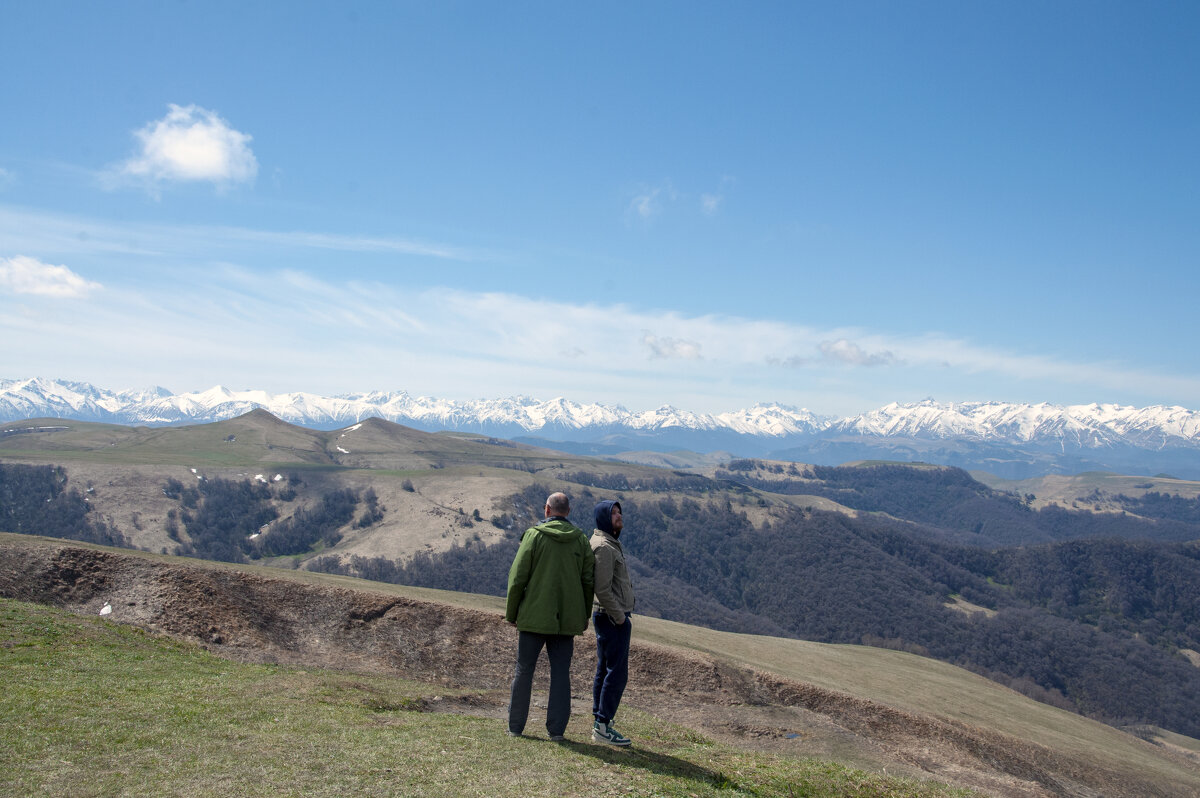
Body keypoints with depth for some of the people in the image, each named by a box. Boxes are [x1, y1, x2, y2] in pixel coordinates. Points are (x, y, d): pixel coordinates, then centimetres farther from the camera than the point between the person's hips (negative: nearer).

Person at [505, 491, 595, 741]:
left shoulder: (534, 535, -5)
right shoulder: (581, 539, 4)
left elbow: (518, 577, -6)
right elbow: (589, 580, 4)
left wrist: (511, 612, 4)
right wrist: (584, 615, 13)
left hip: (534, 616, -2)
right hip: (567, 619, 2)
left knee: (524, 671, 8)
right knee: (561, 673, 7)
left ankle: (515, 727, 16)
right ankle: (557, 729, 7)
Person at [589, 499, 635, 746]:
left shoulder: (610, 544, 16)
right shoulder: (604, 547, -16)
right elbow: (603, 589, -22)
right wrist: (620, 617, -16)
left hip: (609, 617, 10)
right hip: (613, 618, -10)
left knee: (604, 671, 13)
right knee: (617, 673, -6)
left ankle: (600, 724, 19)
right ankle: (602, 726, -2)